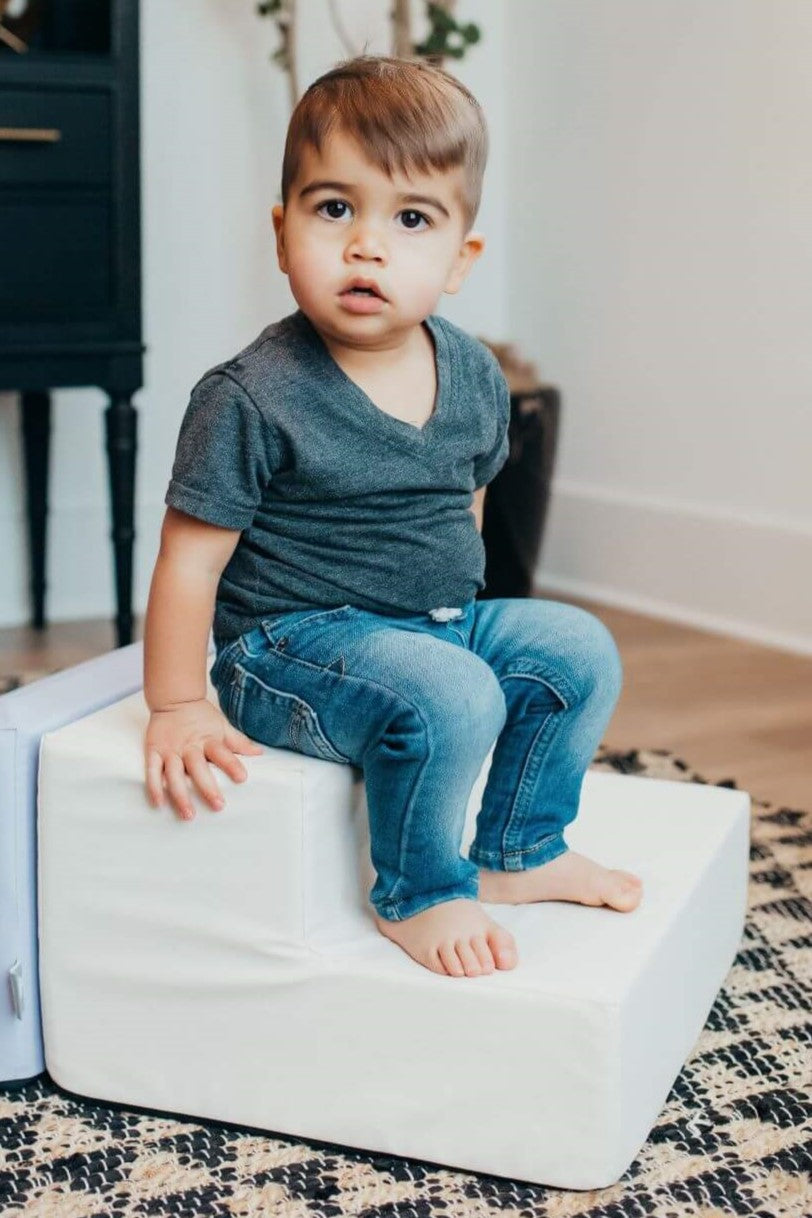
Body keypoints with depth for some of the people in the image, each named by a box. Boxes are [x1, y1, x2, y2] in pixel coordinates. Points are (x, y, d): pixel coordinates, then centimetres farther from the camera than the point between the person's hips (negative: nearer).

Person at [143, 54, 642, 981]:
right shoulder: (250, 398, -19)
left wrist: (456, 606, 19)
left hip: (441, 621, 7)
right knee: (450, 695, -29)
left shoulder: (474, 375, 1)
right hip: (293, 644, -7)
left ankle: (517, 853, 17)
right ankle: (415, 895, -4)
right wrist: (178, 710, -13)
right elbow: (191, 560, -15)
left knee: (578, 650, 0)